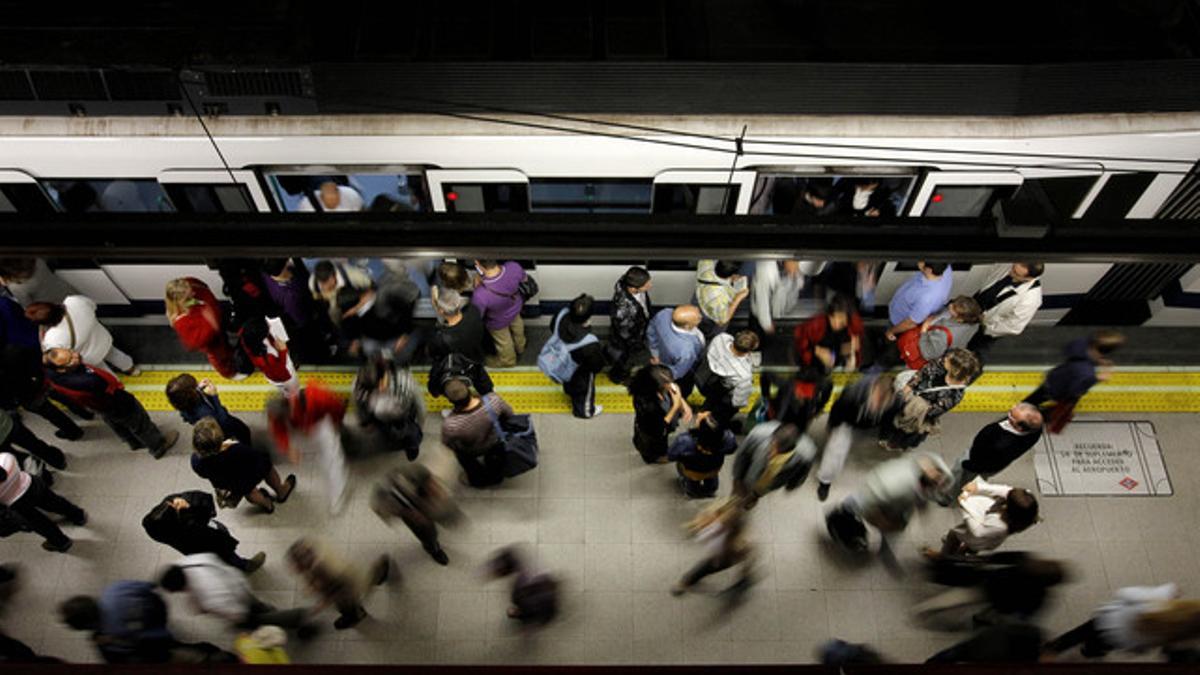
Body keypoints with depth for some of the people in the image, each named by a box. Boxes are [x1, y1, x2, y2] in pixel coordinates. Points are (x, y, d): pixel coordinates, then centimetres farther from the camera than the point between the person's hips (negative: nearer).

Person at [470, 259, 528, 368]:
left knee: (503, 341, 32)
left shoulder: (481, 295, -48)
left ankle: (507, 361, 65)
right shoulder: (514, 267, -39)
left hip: (498, 321, -3)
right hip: (516, 307, 4)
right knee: (516, 325, 39)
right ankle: (520, 347, 71)